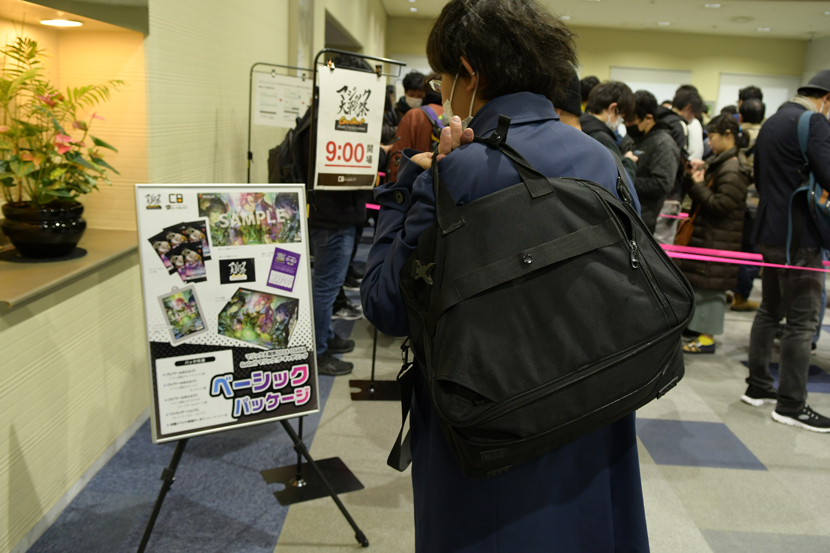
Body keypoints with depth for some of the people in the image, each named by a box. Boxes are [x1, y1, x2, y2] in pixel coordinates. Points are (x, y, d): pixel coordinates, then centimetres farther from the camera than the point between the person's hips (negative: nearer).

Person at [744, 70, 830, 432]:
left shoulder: (772, 122, 17)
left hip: (770, 231, 9)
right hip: (800, 236, -9)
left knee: (770, 310, 17)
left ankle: (757, 387, 24)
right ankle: (791, 405, 4)